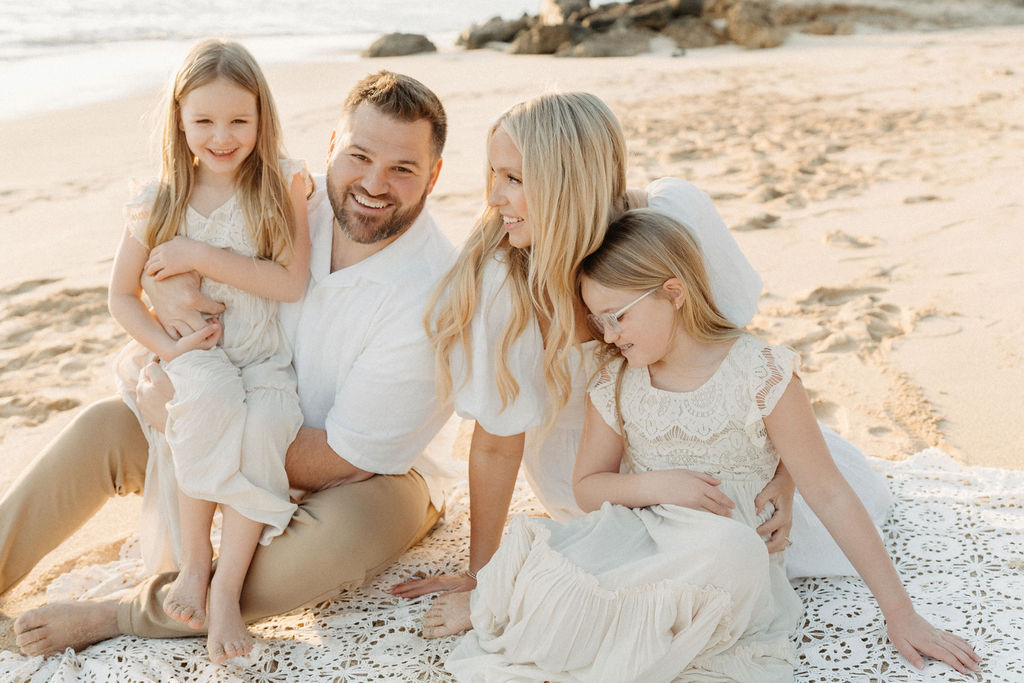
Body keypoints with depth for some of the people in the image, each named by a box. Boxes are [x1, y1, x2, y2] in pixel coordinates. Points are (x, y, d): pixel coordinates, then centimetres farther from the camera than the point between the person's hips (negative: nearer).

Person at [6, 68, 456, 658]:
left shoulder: (433, 299, -29)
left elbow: (343, 459, -25)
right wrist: (164, 279, -22)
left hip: (368, 475, -5)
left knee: (345, 534, -38)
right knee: (106, 427, -9)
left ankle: (121, 614, -19)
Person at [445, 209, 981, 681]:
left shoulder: (760, 375, -9)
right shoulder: (615, 382, 3)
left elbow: (828, 494, -6)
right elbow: (587, 486, 12)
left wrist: (900, 613, -5)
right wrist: (656, 485, -11)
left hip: (729, 550, -1)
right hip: (633, 539, 2)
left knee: (730, 551, -40)